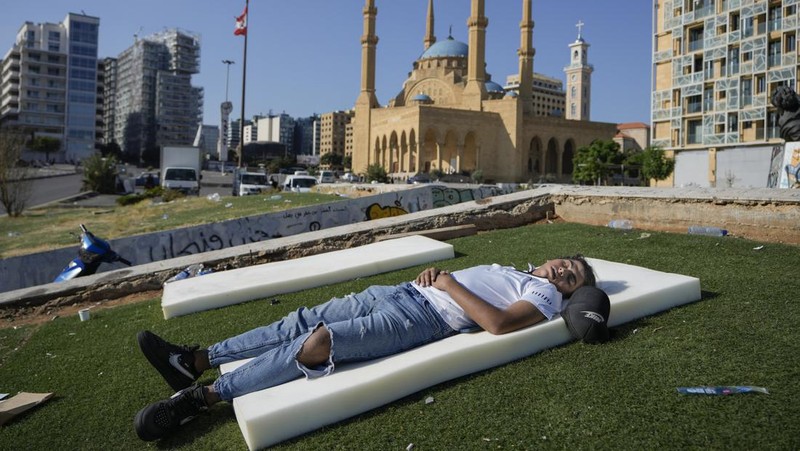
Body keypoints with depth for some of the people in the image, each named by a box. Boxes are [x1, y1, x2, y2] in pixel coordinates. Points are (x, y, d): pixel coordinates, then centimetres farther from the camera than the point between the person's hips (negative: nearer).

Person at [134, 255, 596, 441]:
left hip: (423, 318, -8)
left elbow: (498, 322, -17)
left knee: (316, 342, -23)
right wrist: (433, 272, 8)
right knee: (302, 320, -2)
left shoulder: (546, 296, 3)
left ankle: (203, 395, -15)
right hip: (399, 292, 8)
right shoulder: (508, 267, 29)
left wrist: (450, 285, -12)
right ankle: (196, 360, 3)